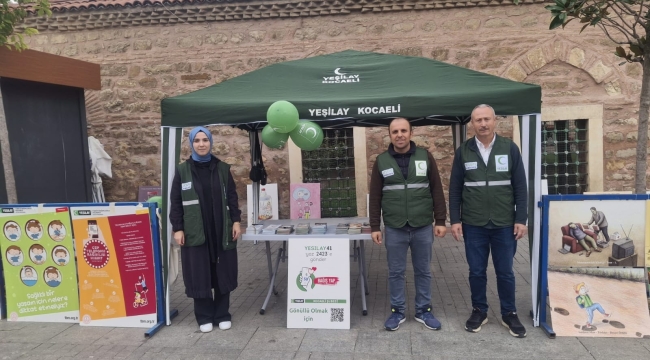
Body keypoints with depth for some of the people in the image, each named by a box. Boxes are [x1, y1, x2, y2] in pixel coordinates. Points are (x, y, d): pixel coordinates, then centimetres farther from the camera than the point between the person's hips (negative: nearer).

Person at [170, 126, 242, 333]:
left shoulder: (222, 168, 6)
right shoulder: (182, 171, 1)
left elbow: (232, 197, 8)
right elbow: (175, 202, 1)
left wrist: (236, 221, 0)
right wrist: (177, 229, -5)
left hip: (221, 231, 1)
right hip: (195, 233, -1)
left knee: (222, 274, 7)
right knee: (199, 275, 4)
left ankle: (222, 315, 21)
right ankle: (204, 317, 19)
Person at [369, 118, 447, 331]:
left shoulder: (425, 157, 2)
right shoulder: (381, 161, 2)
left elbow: (437, 190, 3)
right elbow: (375, 197, 2)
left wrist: (440, 221, -1)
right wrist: (374, 227, -1)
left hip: (423, 227, 0)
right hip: (394, 228, 0)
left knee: (423, 271, 12)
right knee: (395, 272, 9)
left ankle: (424, 311, 26)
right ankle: (397, 311, 23)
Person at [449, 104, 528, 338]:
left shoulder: (509, 148, -1)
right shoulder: (463, 152, 0)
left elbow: (520, 187, 0)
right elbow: (455, 189, 2)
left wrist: (521, 219, -4)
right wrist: (455, 220, -3)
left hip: (505, 224, 0)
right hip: (473, 225, 0)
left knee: (505, 272, 10)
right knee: (476, 271, 10)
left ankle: (509, 314, 26)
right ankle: (479, 311, 27)